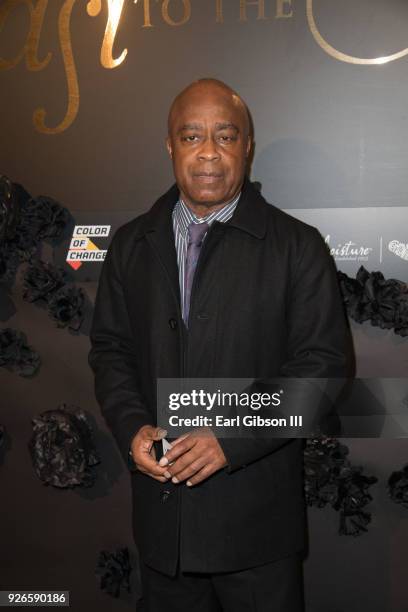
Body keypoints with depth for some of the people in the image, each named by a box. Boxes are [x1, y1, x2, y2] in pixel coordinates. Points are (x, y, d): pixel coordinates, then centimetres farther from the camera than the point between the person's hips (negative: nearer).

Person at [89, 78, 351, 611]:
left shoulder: (297, 246, -5)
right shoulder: (132, 244, 6)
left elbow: (322, 363, -9)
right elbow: (110, 347, 9)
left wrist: (231, 439, -18)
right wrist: (132, 427, -9)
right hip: (160, 509, 3)